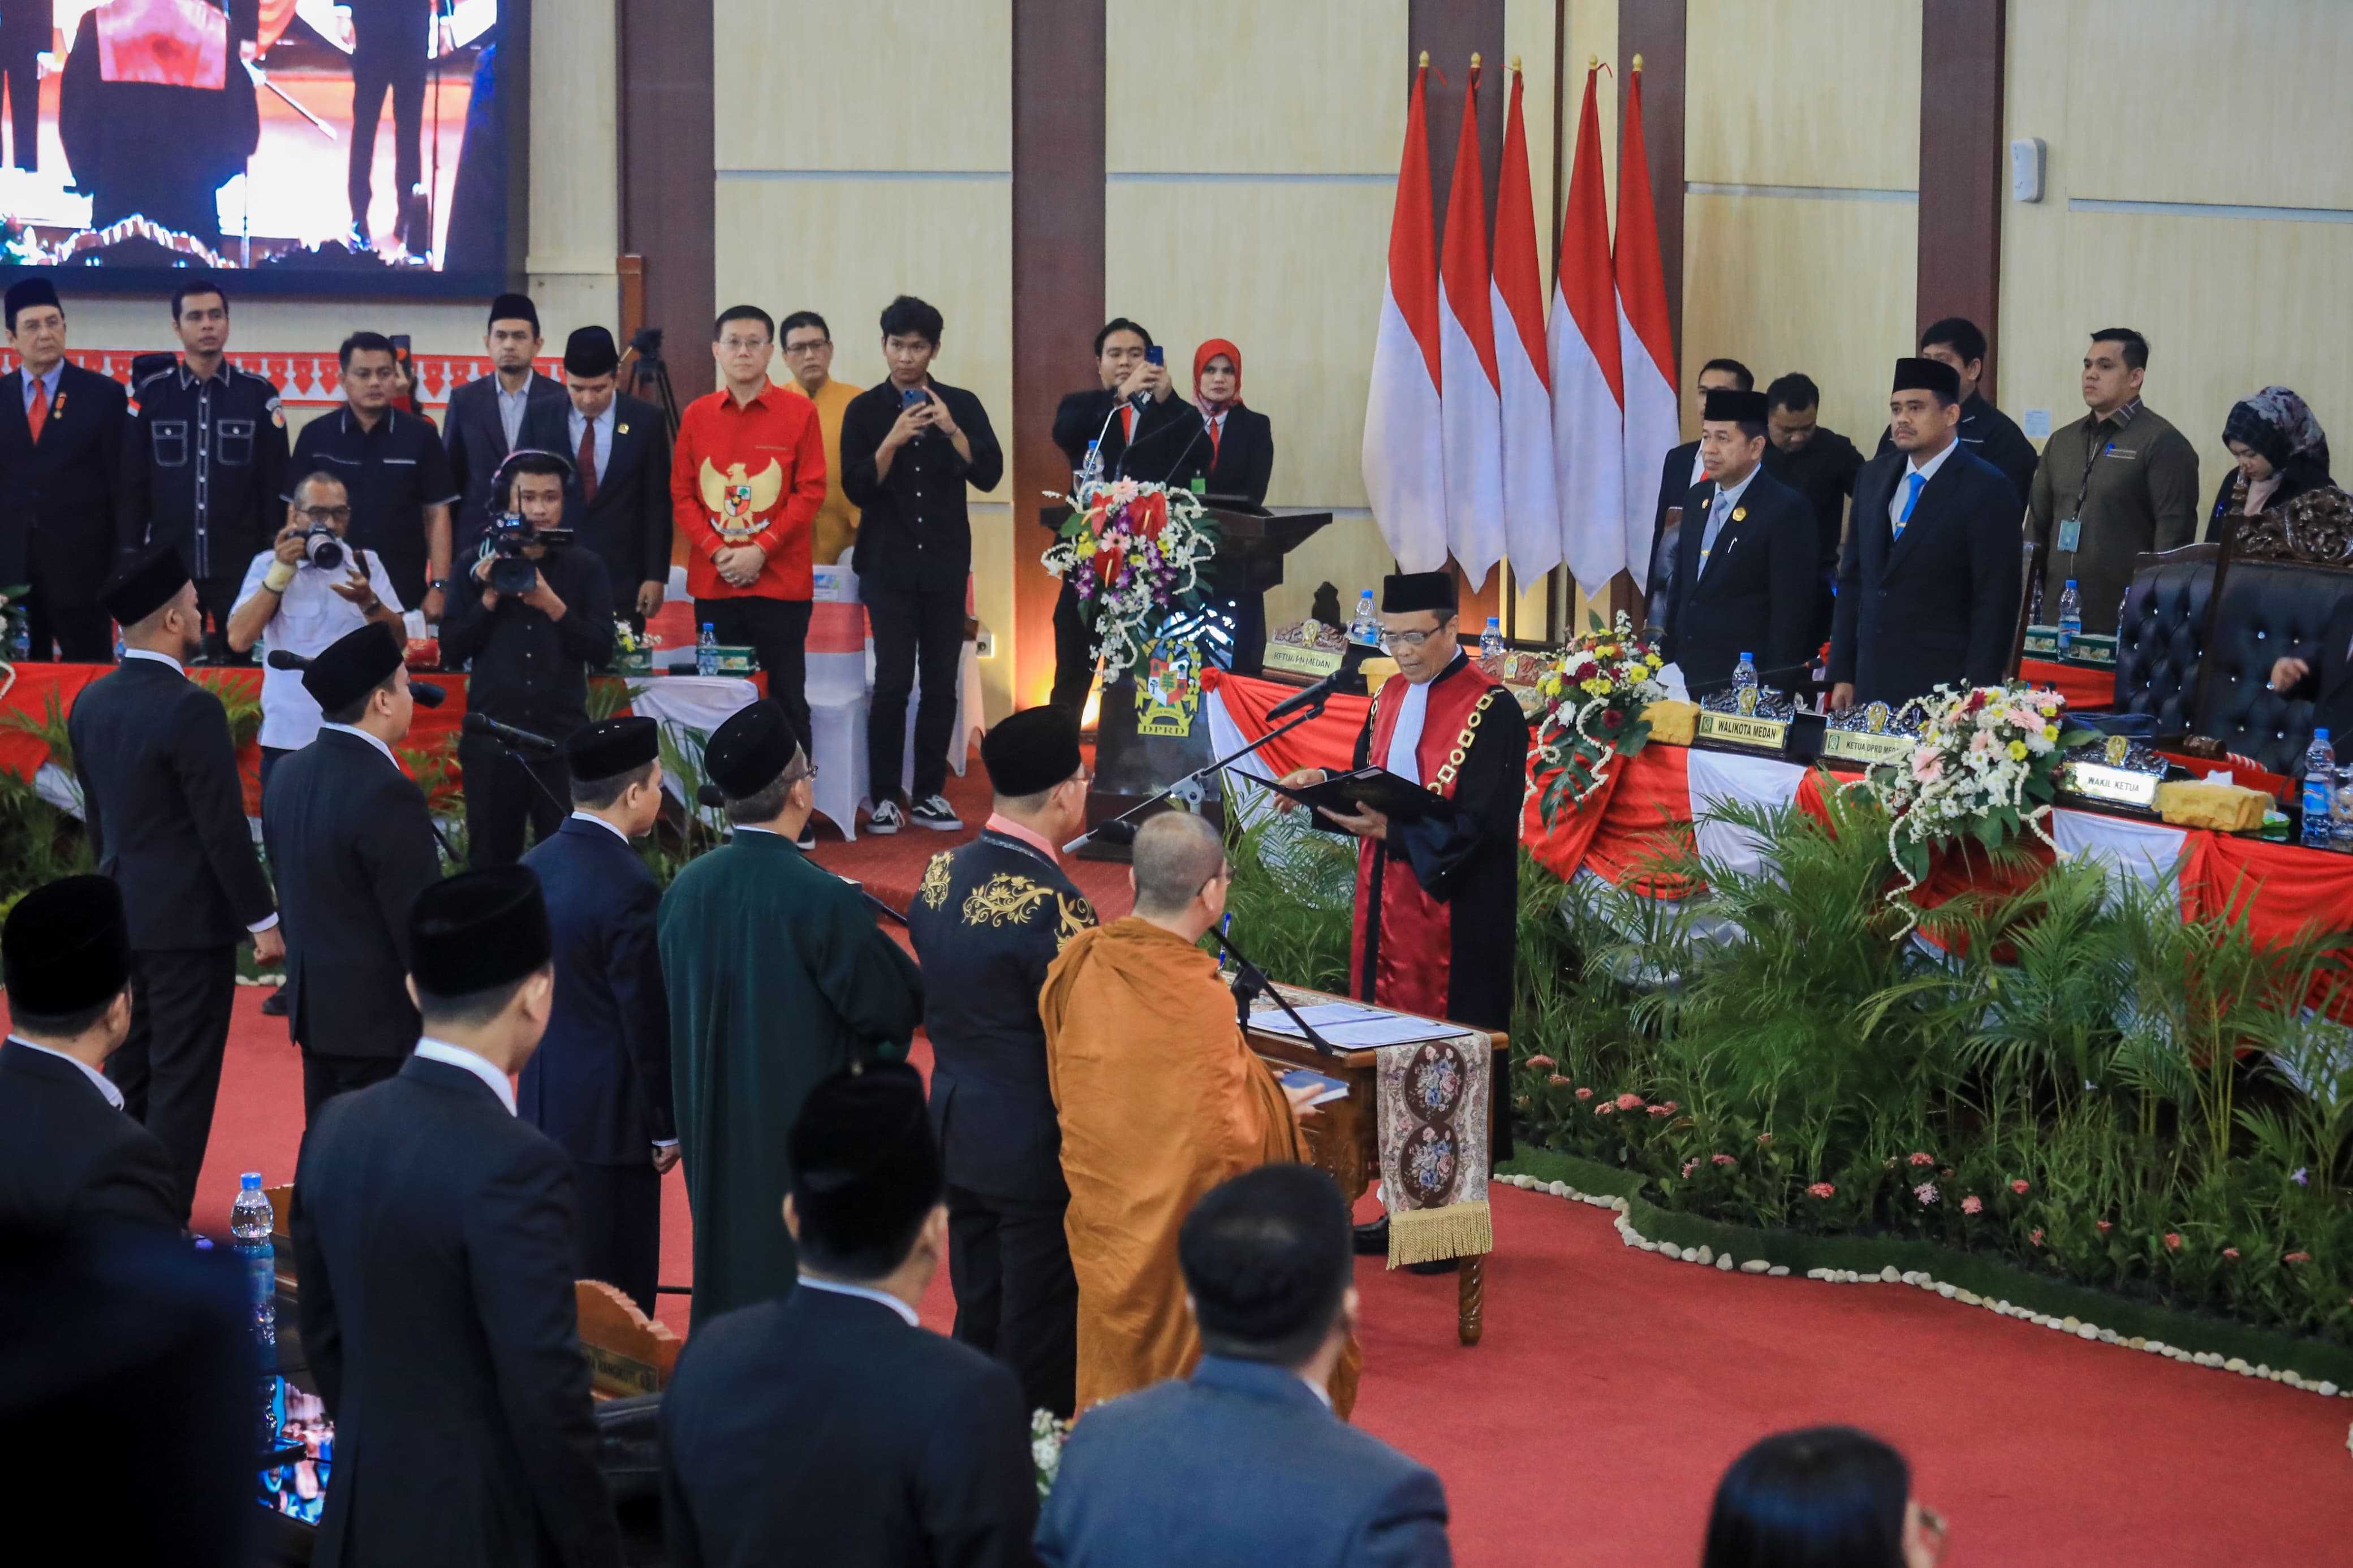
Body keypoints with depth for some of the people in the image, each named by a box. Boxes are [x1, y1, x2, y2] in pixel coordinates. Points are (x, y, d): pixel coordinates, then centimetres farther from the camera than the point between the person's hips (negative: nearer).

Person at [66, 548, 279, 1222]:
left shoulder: (91, 703, 5)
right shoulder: (191, 709, -19)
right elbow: (224, 828, -18)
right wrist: (263, 919, -10)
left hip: (120, 914, 8)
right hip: (189, 920, -8)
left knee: (128, 1077, 16)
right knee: (182, 1084, -1)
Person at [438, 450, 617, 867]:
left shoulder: (585, 566, 3)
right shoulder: (478, 564, 4)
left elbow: (602, 652, -4)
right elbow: (451, 652, 0)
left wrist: (554, 606, -16)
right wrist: (490, 598, -12)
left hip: (563, 741, -1)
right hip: (491, 740, 1)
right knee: (491, 864, 9)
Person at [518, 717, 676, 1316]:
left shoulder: (533, 866, 4)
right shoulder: (629, 888, -21)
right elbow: (648, 1019, -18)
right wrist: (668, 1126, -9)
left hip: (543, 1103, 8)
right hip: (610, 1114, -8)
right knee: (616, 1289, 0)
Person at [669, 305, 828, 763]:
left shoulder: (800, 412, -1)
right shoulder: (696, 415, 7)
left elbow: (811, 492, -4)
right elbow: (681, 495, 8)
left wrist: (761, 550, -12)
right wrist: (715, 552, -7)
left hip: (780, 581, -3)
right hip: (712, 582, 3)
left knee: (785, 698, 0)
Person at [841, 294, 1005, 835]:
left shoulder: (961, 405, 4)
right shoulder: (865, 410, 1)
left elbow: (989, 475, -6)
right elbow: (856, 488, -6)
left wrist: (951, 430, -19)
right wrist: (892, 441, -20)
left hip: (946, 564, 2)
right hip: (888, 565, -2)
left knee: (941, 682, 3)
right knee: (893, 680, -7)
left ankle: (929, 794, 11)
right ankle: (885, 796, 0)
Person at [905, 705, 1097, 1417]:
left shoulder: (940, 874, 1)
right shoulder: (1050, 904, -23)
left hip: (958, 1136, 8)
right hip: (1036, 1148, -8)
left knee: (977, 1323, 17)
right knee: (1038, 1341, 3)